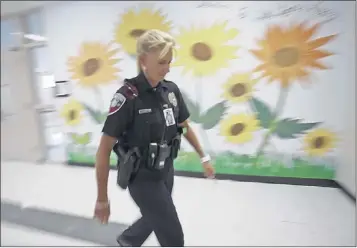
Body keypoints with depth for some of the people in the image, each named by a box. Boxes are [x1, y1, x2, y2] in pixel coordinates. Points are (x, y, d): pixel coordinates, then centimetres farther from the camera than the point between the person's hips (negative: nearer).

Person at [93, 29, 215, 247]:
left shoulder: (172, 90, -5)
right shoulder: (127, 96, -23)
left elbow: (185, 126, 11)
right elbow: (104, 149, -19)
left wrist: (204, 157, 12)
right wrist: (102, 199, -16)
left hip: (166, 172, 6)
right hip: (143, 178, -6)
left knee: (155, 218, 28)